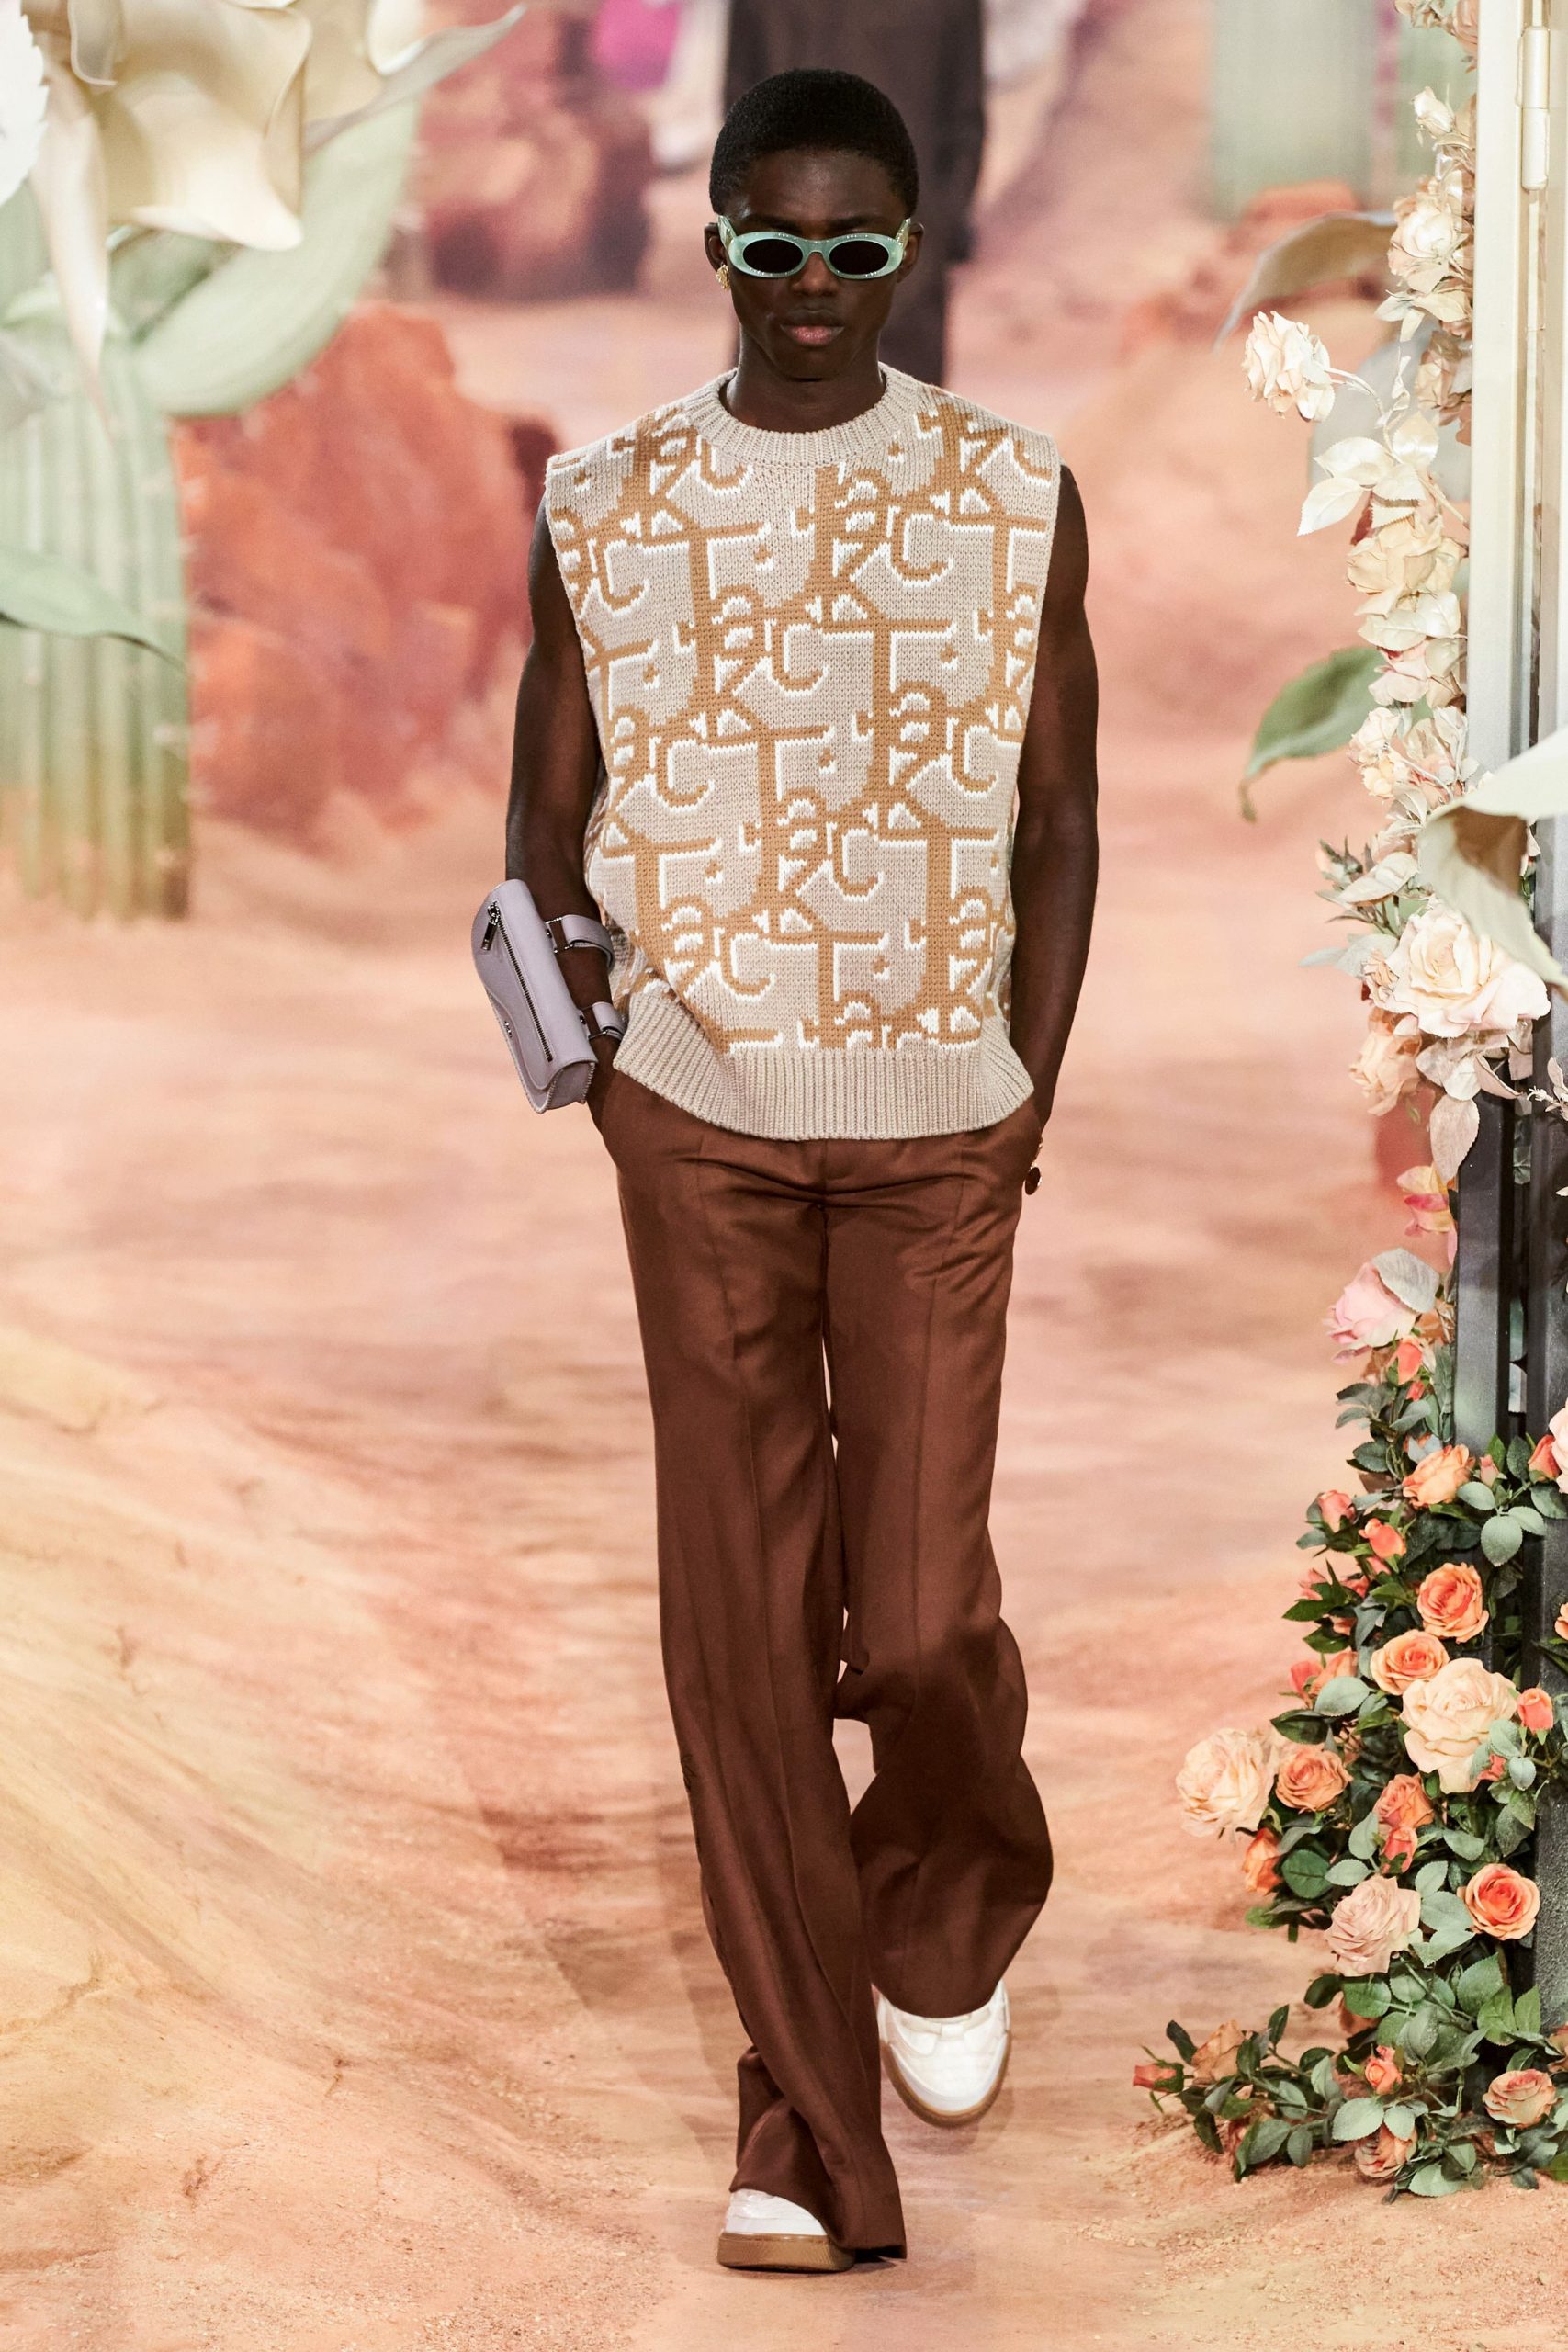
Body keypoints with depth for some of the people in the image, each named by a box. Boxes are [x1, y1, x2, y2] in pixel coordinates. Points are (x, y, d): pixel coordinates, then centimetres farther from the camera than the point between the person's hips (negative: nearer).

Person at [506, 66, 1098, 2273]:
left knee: (921, 1611, -5)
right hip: (697, 1119, 1)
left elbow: (1057, 824, 6)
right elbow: (548, 809, 8)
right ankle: (808, 2120, 11)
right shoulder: (604, 504, 3)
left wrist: (1034, 1087, -2)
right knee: (740, 1612, 0)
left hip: (936, 1127, -1)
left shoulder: (1016, 498, 2)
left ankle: (948, 1921, 30)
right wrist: (562, 986, -11)